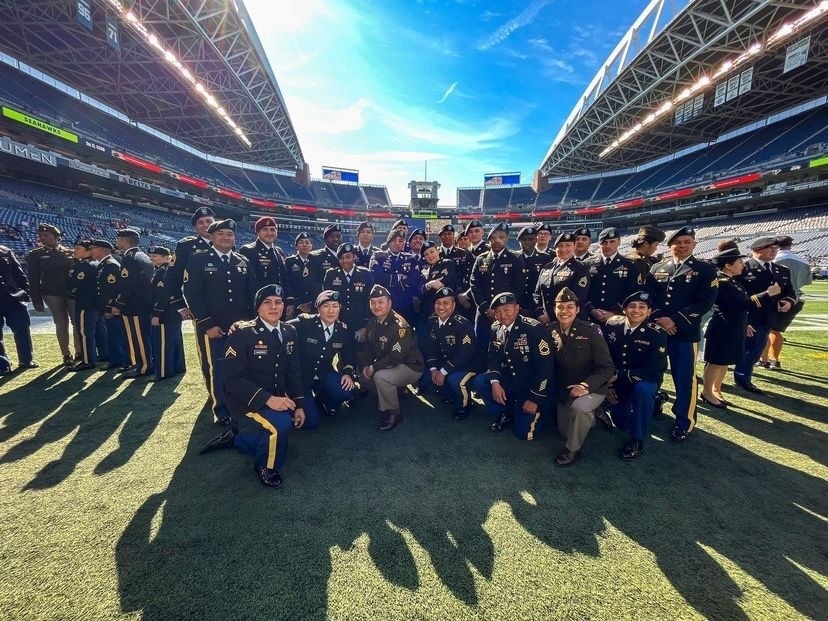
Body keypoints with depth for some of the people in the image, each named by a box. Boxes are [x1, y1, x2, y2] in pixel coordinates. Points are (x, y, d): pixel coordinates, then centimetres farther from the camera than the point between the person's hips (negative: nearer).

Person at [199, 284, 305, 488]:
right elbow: (234, 379, -22)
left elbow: (294, 372, 5)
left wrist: (299, 405, -3)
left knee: (274, 444, 18)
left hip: (277, 399, 7)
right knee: (281, 424, -32)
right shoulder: (241, 334, -17)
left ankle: (234, 437, 39)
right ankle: (264, 466, -1)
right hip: (246, 401, -7)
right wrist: (267, 399, -33)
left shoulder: (290, 332, 0)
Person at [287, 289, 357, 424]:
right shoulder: (304, 323, -17)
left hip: (324, 376, 4)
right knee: (311, 422, -11)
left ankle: (323, 401, 11)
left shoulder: (344, 330, -4)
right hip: (301, 376, -3)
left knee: (347, 391, -24)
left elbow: (349, 356, 7)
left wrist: (348, 373, -13)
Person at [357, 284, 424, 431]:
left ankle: (394, 413, -8)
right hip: (387, 365, 9)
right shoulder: (373, 322, 2)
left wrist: (373, 368, -21)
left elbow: (396, 356, -30)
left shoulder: (399, 325, -25)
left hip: (410, 366, -9)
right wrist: (365, 366, -10)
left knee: (381, 376, -31)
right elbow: (366, 346, 8)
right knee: (362, 376, 6)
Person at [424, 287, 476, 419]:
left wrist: (443, 372, -26)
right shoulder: (432, 321, -4)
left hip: (466, 365, -7)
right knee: (426, 374, -9)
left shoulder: (463, 324, -25)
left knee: (454, 380, -31)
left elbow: (464, 355, -27)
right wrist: (433, 369, -14)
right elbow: (430, 347, 0)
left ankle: (463, 407, 2)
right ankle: (449, 397, 20)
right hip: (443, 363, 7)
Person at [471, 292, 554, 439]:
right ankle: (506, 414, 7)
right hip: (509, 380, 6)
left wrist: (535, 398, -21)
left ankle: (540, 409, 23)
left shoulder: (534, 328, -23)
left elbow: (546, 366, -23)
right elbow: (492, 358, 3)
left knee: (524, 432, -10)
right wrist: (495, 382, -16)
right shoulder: (496, 328, -2)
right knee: (478, 382, -16)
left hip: (532, 386, -5)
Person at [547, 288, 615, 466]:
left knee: (579, 406, -36)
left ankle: (573, 449, -10)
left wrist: (585, 385, -29)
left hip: (592, 388, -5)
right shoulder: (551, 331, -6)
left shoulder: (591, 331, -18)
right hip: (565, 389, 5)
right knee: (564, 431, 10)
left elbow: (607, 368, -18)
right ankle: (589, 417, 42)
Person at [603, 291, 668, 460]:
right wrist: (607, 383, -11)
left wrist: (618, 376, -27)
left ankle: (637, 439, -16)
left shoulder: (657, 334, -16)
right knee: (622, 422, -14)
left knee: (643, 389, -36)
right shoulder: (612, 325, -8)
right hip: (614, 382, 2)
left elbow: (654, 371, -23)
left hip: (644, 382, -2)